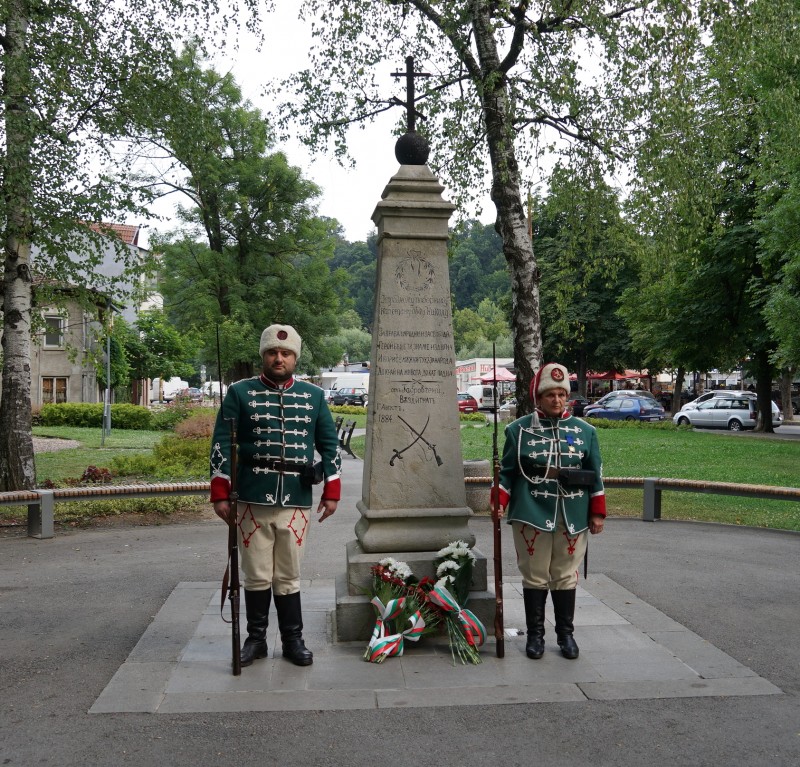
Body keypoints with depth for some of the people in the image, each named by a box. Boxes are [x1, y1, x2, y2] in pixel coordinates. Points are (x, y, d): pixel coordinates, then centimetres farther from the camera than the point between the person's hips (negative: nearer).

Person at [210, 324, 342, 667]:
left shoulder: (314, 396, 8)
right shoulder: (240, 393, 2)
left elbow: (329, 445, 11)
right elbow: (221, 444, 1)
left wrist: (331, 491, 5)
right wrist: (220, 494, -4)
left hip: (295, 501, 1)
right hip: (252, 500, -1)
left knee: (288, 576, 8)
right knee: (257, 575, 7)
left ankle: (293, 640, 20)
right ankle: (256, 638, 22)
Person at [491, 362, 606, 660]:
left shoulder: (585, 431, 6)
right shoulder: (518, 430, 1)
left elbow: (596, 476, 8)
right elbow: (506, 471, 4)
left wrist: (598, 513, 6)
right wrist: (499, 502, -7)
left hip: (572, 518, 1)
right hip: (531, 517, -1)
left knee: (566, 577, 9)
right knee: (535, 577, 6)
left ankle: (566, 633, 23)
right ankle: (535, 634, 19)